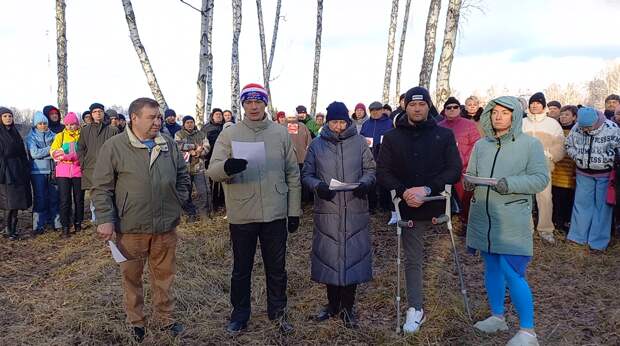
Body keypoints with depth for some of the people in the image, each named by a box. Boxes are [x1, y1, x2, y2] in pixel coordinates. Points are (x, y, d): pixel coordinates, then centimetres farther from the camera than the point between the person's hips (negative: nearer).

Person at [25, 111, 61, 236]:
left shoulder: (52, 135, 9)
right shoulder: (31, 137, 3)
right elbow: (34, 153, -9)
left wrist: (42, 154, -8)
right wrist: (50, 149, -7)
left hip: (52, 170, 2)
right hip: (38, 171, -2)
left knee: (54, 197, 3)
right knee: (40, 199, -1)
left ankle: (56, 222, 13)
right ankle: (39, 225, 7)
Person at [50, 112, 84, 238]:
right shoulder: (60, 136, 11)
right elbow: (53, 151, 2)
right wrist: (66, 156, -19)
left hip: (78, 171, -1)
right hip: (63, 172, 1)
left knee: (79, 198, 8)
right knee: (65, 200, -2)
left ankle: (78, 223, 24)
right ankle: (65, 226, 4)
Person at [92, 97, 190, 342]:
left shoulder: (169, 144, 5)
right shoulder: (114, 146, -7)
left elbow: (182, 175, 18)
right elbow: (101, 188, -6)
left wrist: (180, 200, 8)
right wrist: (105, 220, -11)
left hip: (166, 225, 3)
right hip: (130, 228, -3)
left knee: (164, 275, 15)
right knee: (131, 277, 13)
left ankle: (165, 318, 32)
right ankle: (135, 322, 31)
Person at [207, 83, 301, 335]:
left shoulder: (281, 133, 3)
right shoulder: (229, 134, -2)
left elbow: (293, 174, 7)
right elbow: (212, 171, -11)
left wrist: (294, 211, 5)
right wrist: (226, 167, -35)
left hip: (275, 213, 1)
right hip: (242, 214, -1)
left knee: (276, 267, 15)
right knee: (241, 269, 14)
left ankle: (278, 312, 33)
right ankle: (240, 314, 31)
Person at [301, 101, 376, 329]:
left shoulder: (359, 142, 3)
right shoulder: (316, 145, 4)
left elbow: (370, 169, 7)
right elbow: (306, 175, 5)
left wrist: (365, 182, -14)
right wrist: (318, 186, -16)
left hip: (355, 211, 0)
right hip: (326, 211, 0)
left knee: (353, 255, 5)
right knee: (329, 256, 9)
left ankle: (347, 307, 21)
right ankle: (333, 303, 27)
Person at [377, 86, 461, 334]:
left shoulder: (444, 135, 1)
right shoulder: (392, 137, 3)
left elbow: (454, 170, -7)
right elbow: (382, 173, -2)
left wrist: (427, 189, -20)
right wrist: (404, 192, -19)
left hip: (437, 206, 0)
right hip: (409, 210, 0)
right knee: (412, 260, 7)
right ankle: (415, 310, 17)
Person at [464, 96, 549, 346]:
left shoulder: (530, 144, -5)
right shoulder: (481, 145, 9)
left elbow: (541, 179, -8)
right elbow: (471, 173, 15)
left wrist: (510, 183, -23)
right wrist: (469, 181, -9)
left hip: (512, 221, -5)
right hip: (483, 218, 5)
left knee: (512, 273, -7)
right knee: (491, 268, 16)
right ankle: (497, 317, 33)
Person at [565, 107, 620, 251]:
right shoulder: (576, 128, -7)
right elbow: (569, 146, 7)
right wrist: (578, 157, -8)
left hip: (604, 174, -3)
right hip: (584, 173, 3)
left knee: (602, 206, 4)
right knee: (581, 203, 10)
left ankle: (598, 241, 14)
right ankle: (578, 236, 23)